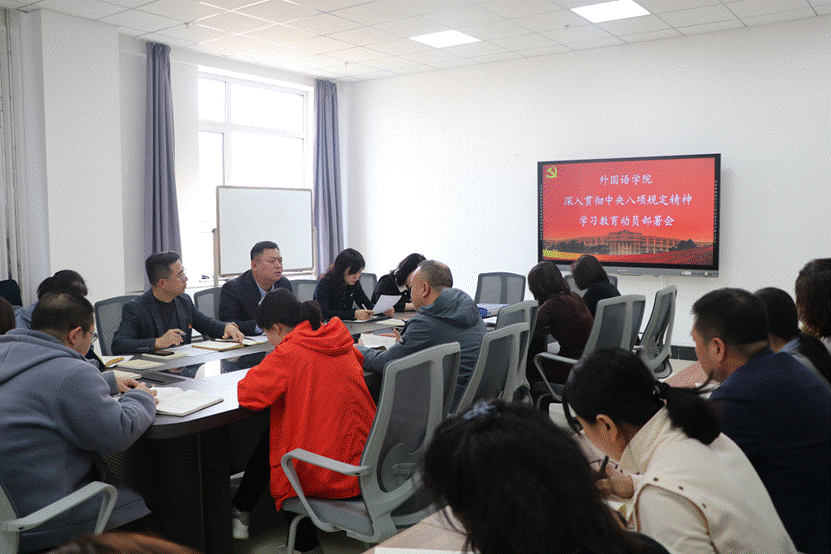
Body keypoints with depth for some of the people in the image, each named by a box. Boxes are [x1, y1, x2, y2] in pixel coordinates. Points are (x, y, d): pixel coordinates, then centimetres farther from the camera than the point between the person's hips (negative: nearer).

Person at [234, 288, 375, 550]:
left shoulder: (290, 352, -17)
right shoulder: (339, 341, 4)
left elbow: (247, 393, -15)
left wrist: (262, 371, 6)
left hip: (327, 476, -7)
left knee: (264, 449, 23)